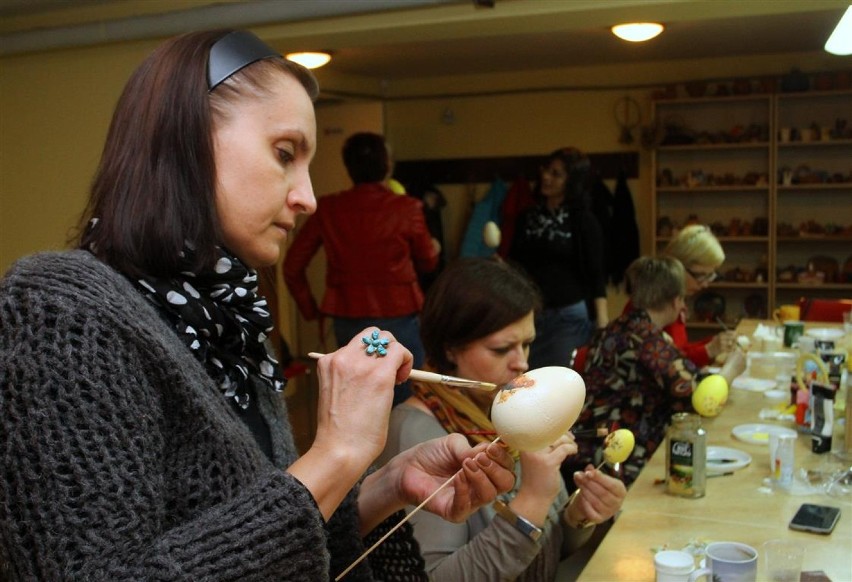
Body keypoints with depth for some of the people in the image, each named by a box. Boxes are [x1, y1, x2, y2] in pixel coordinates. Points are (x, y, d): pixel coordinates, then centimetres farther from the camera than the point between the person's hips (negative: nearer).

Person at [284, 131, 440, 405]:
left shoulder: (327, 209, -4)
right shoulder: (407, 208, -11)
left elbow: (293, 266, 0)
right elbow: (428, 262, 5)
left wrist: (310, 310, 11)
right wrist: (434, 248, 26)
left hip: (347, 320, 3)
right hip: (398, 318, -3)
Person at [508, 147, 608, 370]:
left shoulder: (584, 221, -3)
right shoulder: (527, 217, 10)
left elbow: (596, 275, -6)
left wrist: (603, 326, -13)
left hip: (569, 317, -4)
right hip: (527, 316, 4)